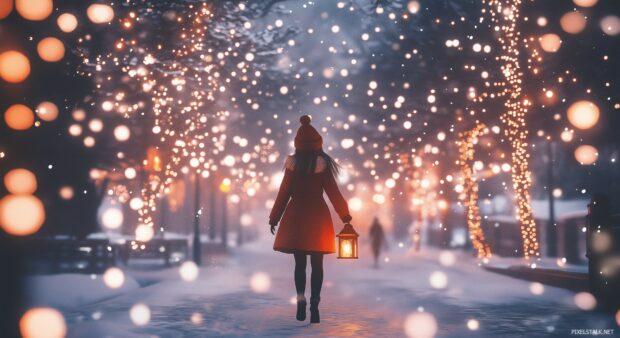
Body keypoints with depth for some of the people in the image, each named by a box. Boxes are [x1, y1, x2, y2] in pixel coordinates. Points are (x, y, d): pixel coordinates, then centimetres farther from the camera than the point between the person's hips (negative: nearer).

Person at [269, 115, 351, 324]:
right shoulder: (323, 164, -5)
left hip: (296, 217, 1)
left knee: (300, 262, 10)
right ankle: (314, 304, 2)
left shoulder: (292, 164, -2)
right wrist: (345, 216, 4)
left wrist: (274, 218, 8)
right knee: (317, 263, 5)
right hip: (317, 217, -1)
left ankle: (300, 298, -6)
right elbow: (333, 192, -4)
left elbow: (284, 193, 0)